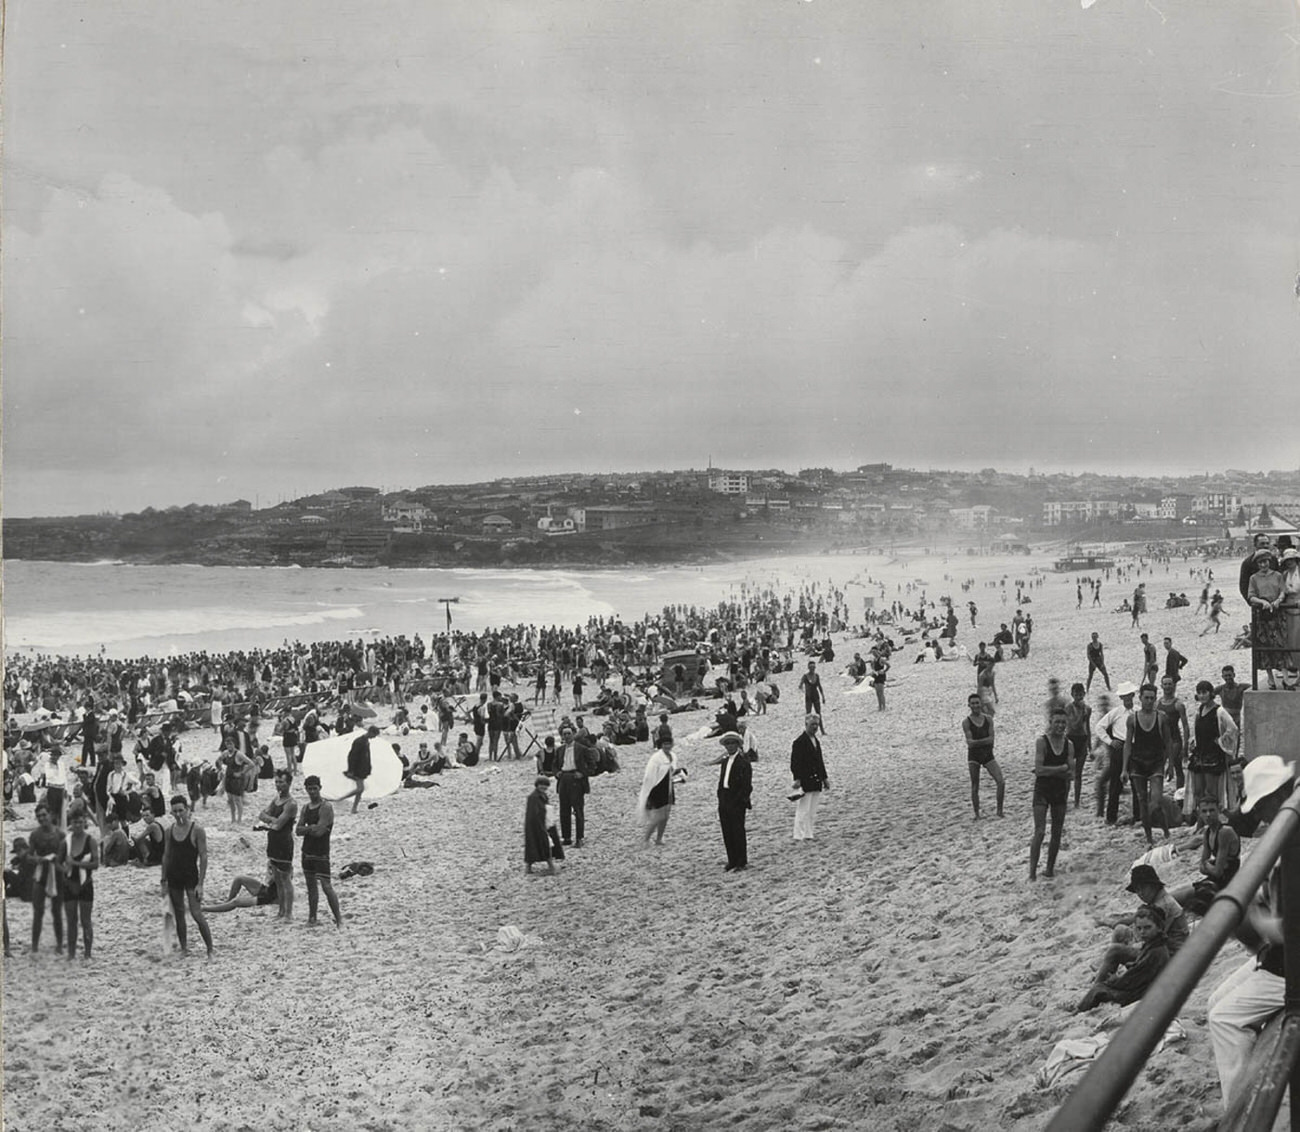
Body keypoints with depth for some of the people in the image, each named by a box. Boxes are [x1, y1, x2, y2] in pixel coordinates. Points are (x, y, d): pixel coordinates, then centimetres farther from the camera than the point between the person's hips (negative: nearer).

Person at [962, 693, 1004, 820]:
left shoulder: (988, 720, 3)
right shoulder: (966, 722, -5)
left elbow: (991, 739, -6)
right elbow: (970, 742, -14)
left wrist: (976, 742, -17)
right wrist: (985, 741, -22)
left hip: (988, 754, 2)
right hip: (974, 756, -2)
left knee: (1001, 782, -10)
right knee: (975, 787, 2)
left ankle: (999, 810, 2)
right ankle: (977, 814, 13)